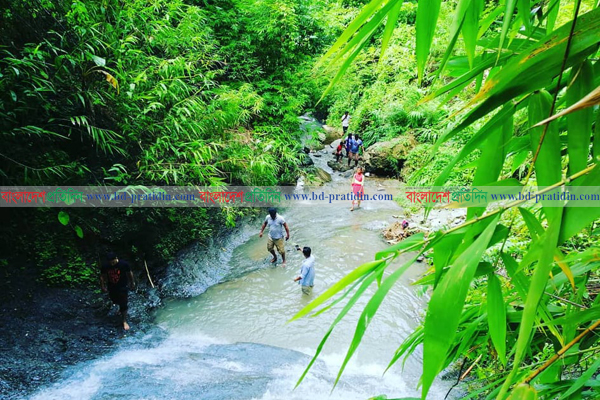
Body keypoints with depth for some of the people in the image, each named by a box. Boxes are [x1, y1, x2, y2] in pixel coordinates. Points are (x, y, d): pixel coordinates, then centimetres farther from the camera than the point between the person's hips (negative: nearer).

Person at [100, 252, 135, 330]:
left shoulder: (124, 264, -22)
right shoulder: (105, 267, -17)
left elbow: (130, 273, -6)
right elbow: (102, 276, -1)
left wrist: (132, 283, 4)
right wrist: (103, 286, 2)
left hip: (123, 287, -3)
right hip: (112, 288, 3)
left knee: (124, 305, 0)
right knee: (116, 301, 24)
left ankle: (124, 321, 14)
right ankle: (121, 309, 57)